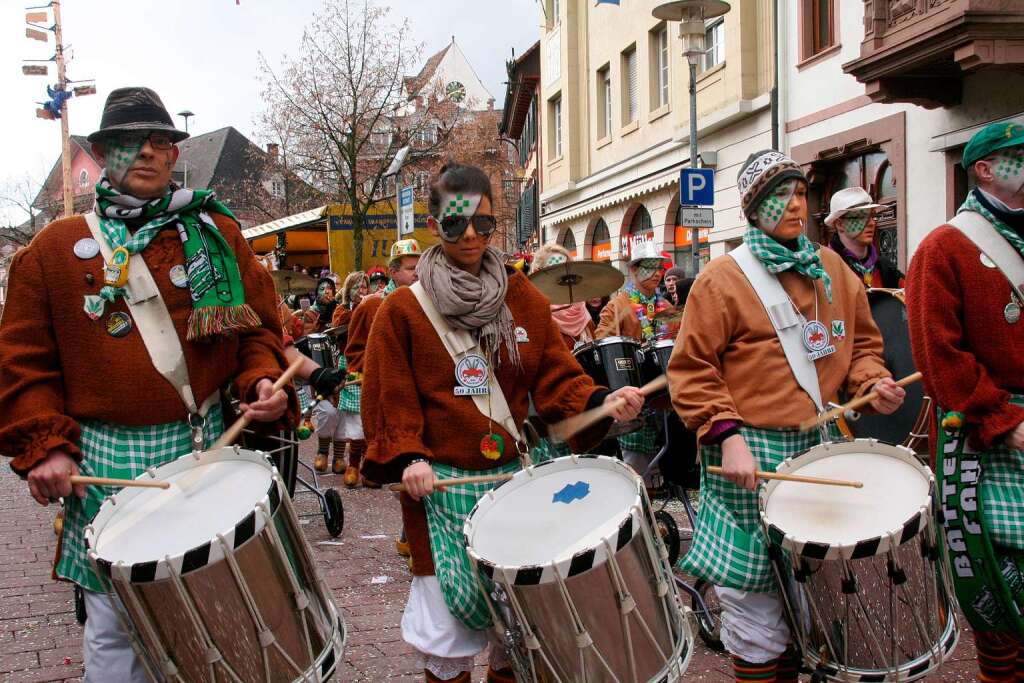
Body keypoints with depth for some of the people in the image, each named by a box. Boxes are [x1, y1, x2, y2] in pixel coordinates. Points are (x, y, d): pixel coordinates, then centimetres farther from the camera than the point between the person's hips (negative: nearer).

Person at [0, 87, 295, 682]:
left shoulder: (217, 234, 8)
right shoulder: (55, 248, 6)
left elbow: (259, 327, 9)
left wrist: (262, 382, -10)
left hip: (205, 448, 1)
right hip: (104, 463, 0)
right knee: (115, 627, 4)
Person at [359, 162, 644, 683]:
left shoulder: (525, 299, 7)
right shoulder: (404, 309, -2)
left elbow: (557, 380, 4)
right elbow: (389, 399, -1)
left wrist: (601, 403, -14)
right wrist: (407, 458, -15)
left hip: (517, 475, 3)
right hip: (443, 484, -3)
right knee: (451, 619, 0)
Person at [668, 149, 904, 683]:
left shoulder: (832, 268, 11)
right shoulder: (723, 278, -5)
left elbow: (860, 342, 20)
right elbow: (691, 369, -8)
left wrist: (871, 381, -1)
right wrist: (726, 432, -18)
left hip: (817, 445, 5)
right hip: (753, 451, -5)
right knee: (756, 600, -1)